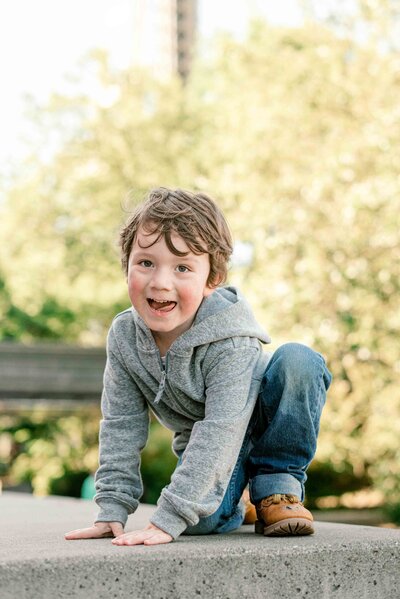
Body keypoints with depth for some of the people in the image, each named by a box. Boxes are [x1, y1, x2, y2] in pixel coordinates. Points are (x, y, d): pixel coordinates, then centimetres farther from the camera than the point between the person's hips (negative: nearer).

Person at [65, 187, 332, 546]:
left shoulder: (230, 338, -33)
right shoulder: (124, 337, -18)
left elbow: (222, 430, -39)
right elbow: (121, 426, -10)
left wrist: (167, 520, -44)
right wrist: (113, 510, -17)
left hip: (261, 418, -3)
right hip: (201, 443, 3)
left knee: (298, 361, -33)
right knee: (202, 520, -29)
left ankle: (278, 484, -15)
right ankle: (233, 501, 12)